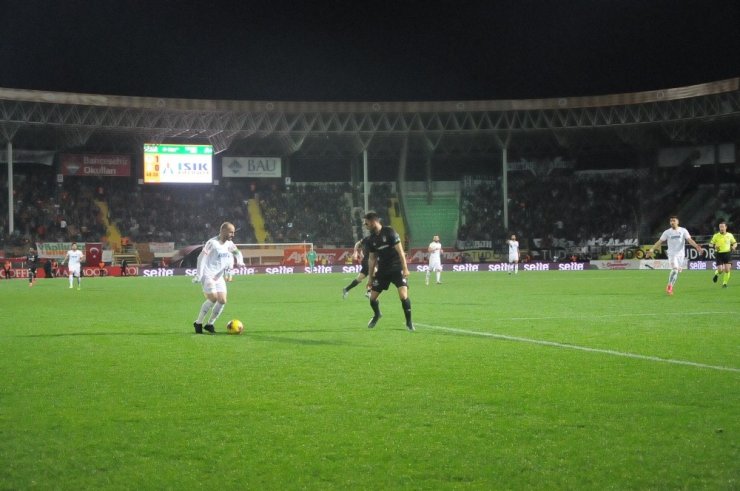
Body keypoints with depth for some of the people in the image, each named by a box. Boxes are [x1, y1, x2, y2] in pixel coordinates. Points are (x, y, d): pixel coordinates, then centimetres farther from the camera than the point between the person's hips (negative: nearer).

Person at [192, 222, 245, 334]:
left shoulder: (229, 244, 8)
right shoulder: (212, 243, -13)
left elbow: (237, 252, 25)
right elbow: (201, 257, -13)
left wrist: (239, 261, 1)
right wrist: (199, 275, -17)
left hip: (219, 276, 7)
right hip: (208, 275, -7)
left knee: (222, 301, -3)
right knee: (213, 298, -19)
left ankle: (210, 324, 11)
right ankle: (198, 323, -6)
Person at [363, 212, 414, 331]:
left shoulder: (389, 232, -13)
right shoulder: (371, 239, 4)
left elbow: (400, 251, -13)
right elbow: (372, 258, 14)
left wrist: (405, 269, -16)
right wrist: (370, 276, 13)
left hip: (396, 268, -5)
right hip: (382, 270, 5)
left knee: (403, 295, -20)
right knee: (372, 297, 4)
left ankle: (409, 322, -3)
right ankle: (377, 315, 36)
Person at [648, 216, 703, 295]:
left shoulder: (683, 231, 0)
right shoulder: (667, 232, 1)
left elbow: (689, 240, -8)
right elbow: (659, 241, 2)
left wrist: (696, 246, -24)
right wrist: (652, 249, -6)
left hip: (681, 254, 2)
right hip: (672, 254, -2)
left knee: (677, 272, 8)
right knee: (675, 269, -21)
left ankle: (670, 288, 21)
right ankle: (669, 286, -13)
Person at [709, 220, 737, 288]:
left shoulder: (730, 235, 2)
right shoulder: (716, 236, -2)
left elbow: (735, 243, 15)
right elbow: (710, 244, 3)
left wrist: (734, 246, -8)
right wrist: (714, 246, -19)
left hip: (727, 253, 1)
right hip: (719, 254, -1)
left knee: (727, 269, -10)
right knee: (720, 270, -9)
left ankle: (724, 283, 6)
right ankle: (716, 274, 28)